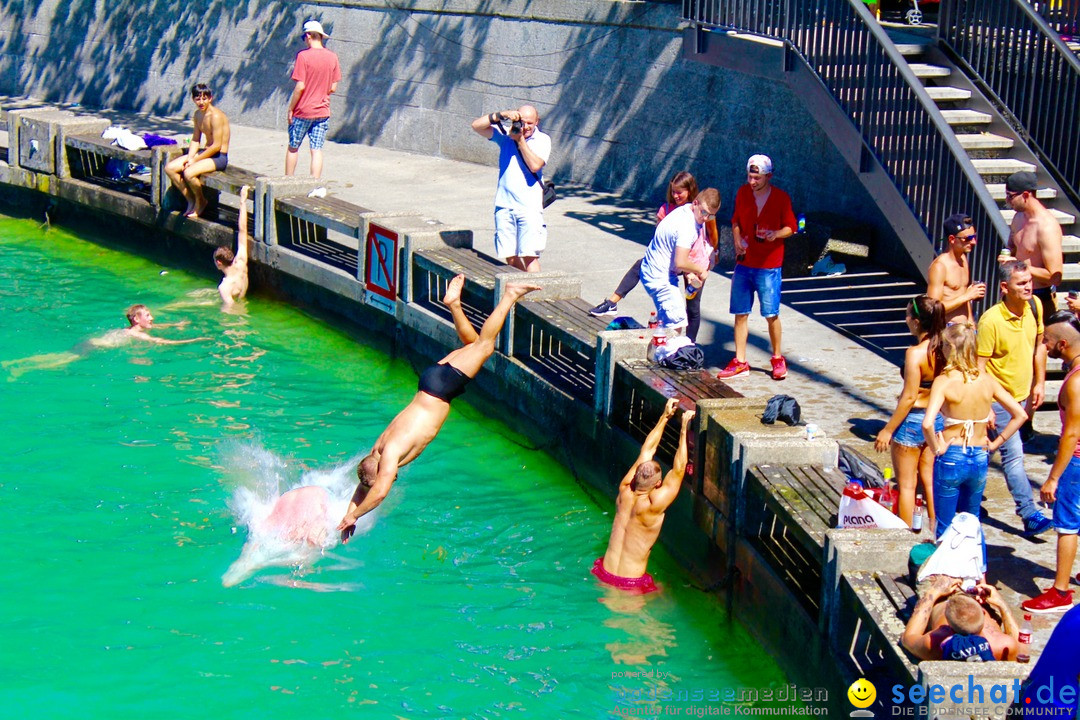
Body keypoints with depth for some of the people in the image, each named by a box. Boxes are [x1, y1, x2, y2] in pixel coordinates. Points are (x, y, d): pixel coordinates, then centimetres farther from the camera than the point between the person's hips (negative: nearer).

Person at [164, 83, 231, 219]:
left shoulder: (216, 116, -20)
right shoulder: (198, 114, 7)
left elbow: (216, 146, -22)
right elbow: (195, 140, 12)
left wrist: (195, 160, -16)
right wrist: (190, 158, -6)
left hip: (219, 157, -9)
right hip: (205, 152, 9)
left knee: (189, 173, -31)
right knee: (170, 168, -3)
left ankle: (201, 201, -2)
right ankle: (191, 201, 8)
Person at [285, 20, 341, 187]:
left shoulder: (303, 56, -13)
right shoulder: (332, 57, 0)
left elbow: (300, 86, -16)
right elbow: (333, 88, 4)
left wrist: (290, 109, -6)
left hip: (303, 111, -3)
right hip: (323, 111, 4)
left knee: (293, 147, 12)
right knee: (317, 149, 5)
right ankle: (315, 185, 0)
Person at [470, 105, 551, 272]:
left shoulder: (542, 140, 3)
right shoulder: (505, 135, 9)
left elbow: (535, 165, -13)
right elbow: (477, 126, 2)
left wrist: (520, 140, -10)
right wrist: (501, 115, -9)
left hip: (530, 207, -3)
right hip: (504, 206, 3)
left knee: (529, 255, -11)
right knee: (510, 257, 3)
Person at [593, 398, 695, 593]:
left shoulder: (624, 492, -6)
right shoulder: (652, 506, -23)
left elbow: (647, 450, 2)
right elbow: (678, 470, -19)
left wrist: (665, 417, 5)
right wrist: (684, 429, -16)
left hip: (604, 573, 7)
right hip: (631, 584, -7)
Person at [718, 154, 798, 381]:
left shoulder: (781, 198, -6)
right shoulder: (743, 193, 4)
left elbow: (791, 227, -1)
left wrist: (776, 234, -22)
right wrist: (737, 240, -2)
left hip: (769, 265, -4)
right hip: (744, 262, 4)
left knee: (771, 314, 0)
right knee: (740, 313, 4)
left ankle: (778, 359, 16)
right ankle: (740, 362, 11)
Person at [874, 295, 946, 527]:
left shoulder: (915, 353, -22)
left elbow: (909, 397, -21)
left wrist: (888, 430, -13)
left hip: (912, 421, -7)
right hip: (936, 420, 7)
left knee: (906, 484, 7)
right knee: (929, 480, 18)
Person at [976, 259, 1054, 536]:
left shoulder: (1034, 306, -4)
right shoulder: (991, 321, -23)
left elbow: (1039, 344, 10)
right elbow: (979, 366, -19)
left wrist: (1039, 383, 7)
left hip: (1023, 395, 6)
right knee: (1014, 454, -11)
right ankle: (1030, 515, -11)